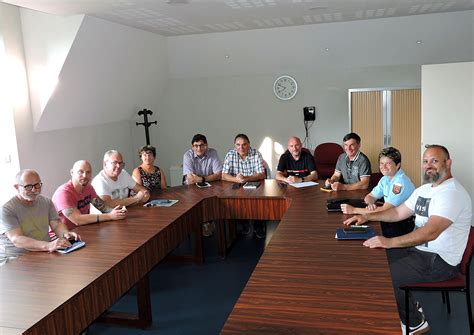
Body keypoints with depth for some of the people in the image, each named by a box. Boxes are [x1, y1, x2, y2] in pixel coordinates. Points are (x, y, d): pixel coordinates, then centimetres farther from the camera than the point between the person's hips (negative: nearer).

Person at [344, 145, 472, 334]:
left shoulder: (451, 192, -22)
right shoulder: (424, 189, 9)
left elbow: (430, 232, -34)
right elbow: (398, 212, 16)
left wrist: (389, 242, -38)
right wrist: (367, 217, 3)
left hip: (440, 261, -10)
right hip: (419, 249, 10)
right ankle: (409, 305, 23)